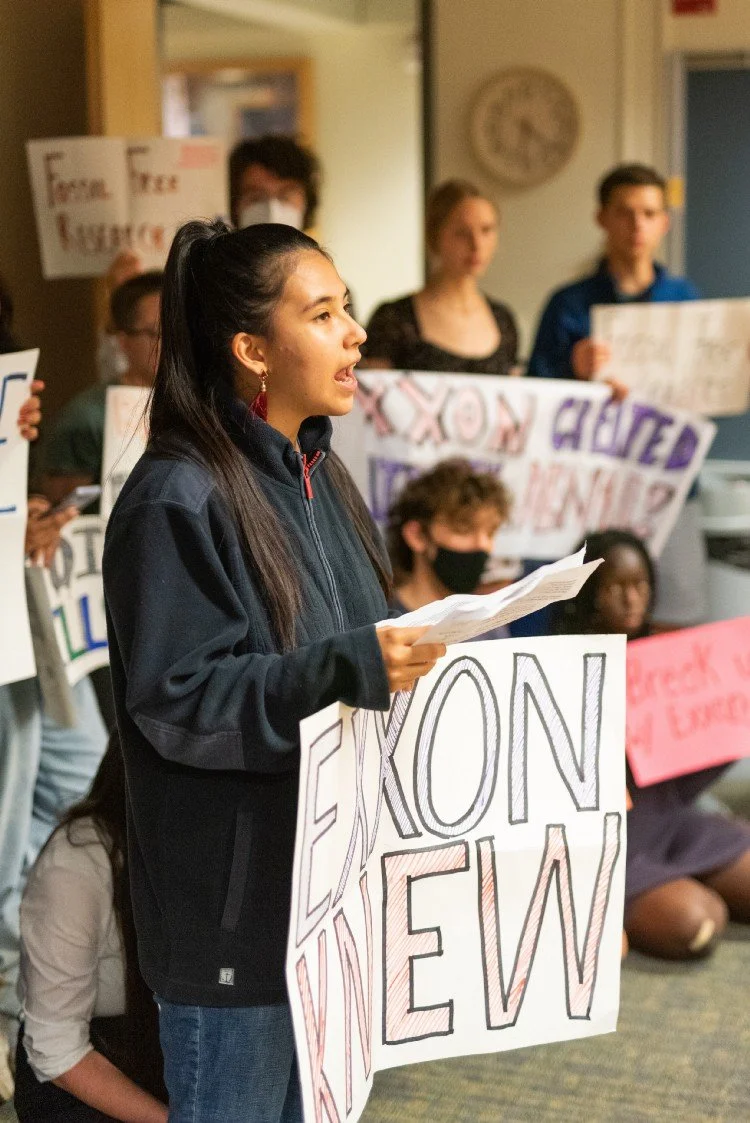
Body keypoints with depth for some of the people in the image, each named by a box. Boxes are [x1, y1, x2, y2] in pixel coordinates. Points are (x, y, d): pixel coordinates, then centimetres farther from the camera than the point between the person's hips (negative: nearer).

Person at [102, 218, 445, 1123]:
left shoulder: (319, 478, 12)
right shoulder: (177, 498, -18)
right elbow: (178, 702, -21)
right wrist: (348, 669, -29)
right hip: (235, 903, -8)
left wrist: (410, 650, 1)